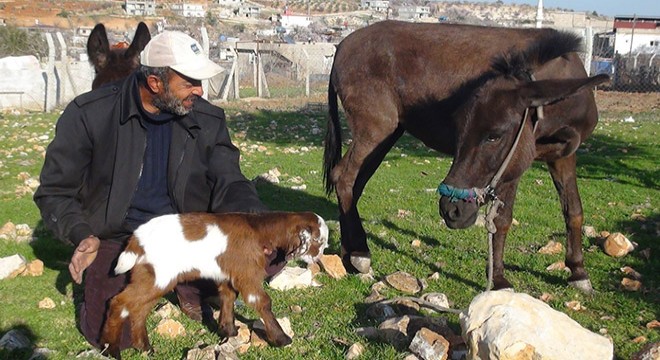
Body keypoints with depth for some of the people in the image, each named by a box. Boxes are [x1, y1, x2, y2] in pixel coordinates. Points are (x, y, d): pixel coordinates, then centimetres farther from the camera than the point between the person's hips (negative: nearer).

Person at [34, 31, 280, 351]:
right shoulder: (90, 114, -11)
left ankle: (190, 286, 7)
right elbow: (55, 191, -4)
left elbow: (229, 184, -3)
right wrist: (83, 236, -23)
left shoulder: (207, 120, -3)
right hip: (118, 237, -2)